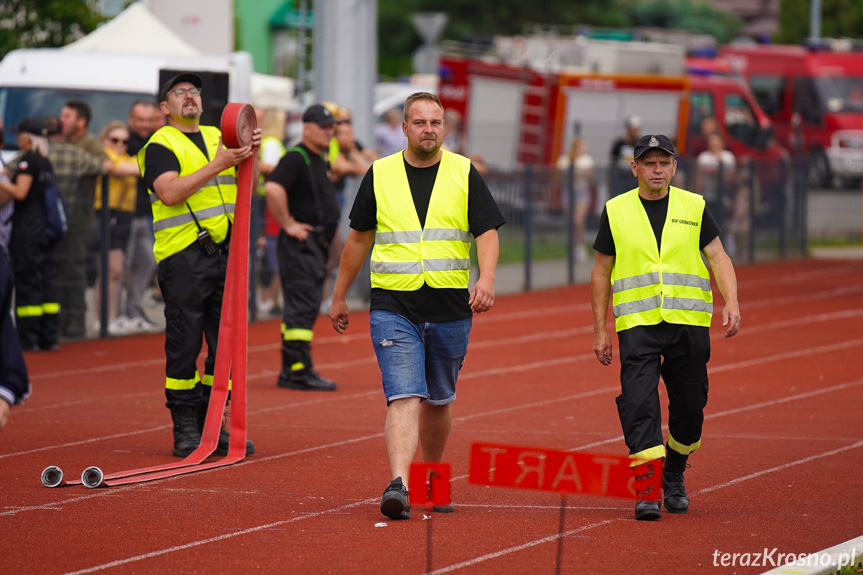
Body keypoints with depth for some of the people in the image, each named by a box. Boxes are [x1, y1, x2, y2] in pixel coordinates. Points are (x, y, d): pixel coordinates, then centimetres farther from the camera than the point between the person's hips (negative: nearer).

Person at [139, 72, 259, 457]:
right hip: (183, 256, -6)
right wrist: (216, 165, -20)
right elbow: (170, 192, -17)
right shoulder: (161, 145, -2)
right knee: (184, 344, -4)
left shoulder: (217, 137, 18)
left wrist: (250, 154, -1)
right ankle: (184, 429, 2)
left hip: (224, 252, 6)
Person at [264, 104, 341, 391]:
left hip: (316, 244, 10)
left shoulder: (318, 160, 18)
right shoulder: (295, 157, -14)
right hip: (300, 243, -10)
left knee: (303, 307, 13)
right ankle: (300, 371, -11)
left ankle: (290, 372, 18)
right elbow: (273, 188, -29)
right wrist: (288, 224, -22)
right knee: (302, 306, -11)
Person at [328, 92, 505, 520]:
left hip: (451, 308, 1)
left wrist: (486, 280, -20)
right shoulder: (380, 174, 6)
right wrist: (339, 296, 17)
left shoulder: (464, 173, 4)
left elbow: (487, 231, -2)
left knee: (438, 400, 13)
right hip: (393, 307, -1)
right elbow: (359, 237, 15)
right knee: (403, 396, -15)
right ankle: (398, 485, -26)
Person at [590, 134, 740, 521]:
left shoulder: (694, 208, 8)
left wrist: (731, 303, -13)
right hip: (637, 324, -1)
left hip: (689, 322, 1)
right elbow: (601, 272, 11)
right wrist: (600, 330, 6)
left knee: (689, 407, 6)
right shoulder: (616, 211, 6)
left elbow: (719, 258, 4)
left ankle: (674, 478, 29)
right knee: (639, 403, -16)